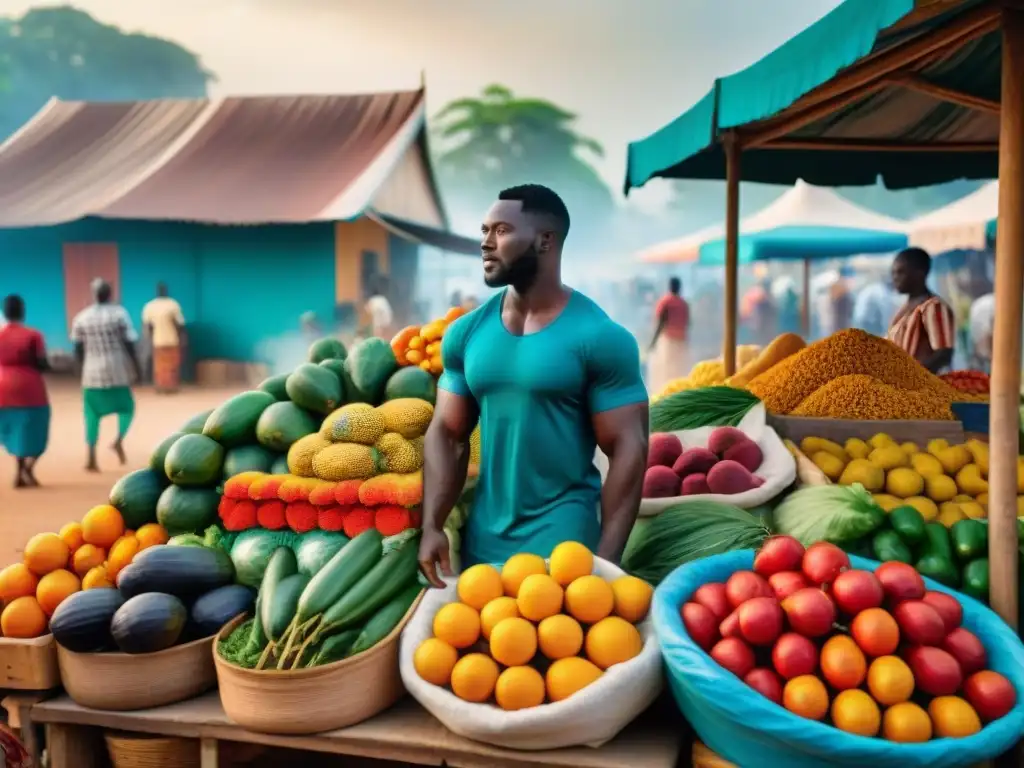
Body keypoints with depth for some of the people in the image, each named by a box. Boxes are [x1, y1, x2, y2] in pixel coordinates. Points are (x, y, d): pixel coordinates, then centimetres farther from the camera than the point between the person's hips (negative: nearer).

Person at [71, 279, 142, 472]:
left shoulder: (81, 317, 5)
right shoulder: (119, 313, -5)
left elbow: (78, 349, 7)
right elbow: (129, 344, -6)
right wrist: (137, 368, 1)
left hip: (92, 372, 3)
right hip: (116, 371, -2)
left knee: (93, 414, 8)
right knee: (126, 407, 16)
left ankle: (91, 458, 0)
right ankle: (119, 440, -7)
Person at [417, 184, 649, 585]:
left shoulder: (600, 337, -10)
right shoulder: (465, 333, 3)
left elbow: (627, 448, -11)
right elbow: (446, 433, 7)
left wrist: (607, 557, -15)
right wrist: (432, 526, -3)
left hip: (563, 538, -4)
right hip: (481, 541, 5)